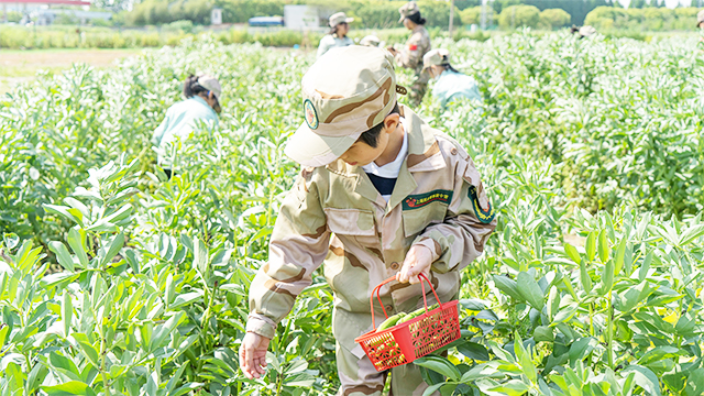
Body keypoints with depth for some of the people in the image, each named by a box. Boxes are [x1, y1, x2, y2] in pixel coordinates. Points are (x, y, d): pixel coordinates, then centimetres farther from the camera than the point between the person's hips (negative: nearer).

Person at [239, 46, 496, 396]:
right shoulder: (325, 167, -20)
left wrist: (434, 245, -28)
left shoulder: (445, 161, -23)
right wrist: (261, 321, -7)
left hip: (427, 306, 0)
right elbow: (295, 244, -8)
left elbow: (476, 224, -6)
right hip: (357, 311, 1)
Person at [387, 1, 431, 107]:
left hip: (419, 80, -10)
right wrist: (398, 52, 11)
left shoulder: (417, 37, -20)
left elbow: (409, 62, -20)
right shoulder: (423, 32, 12)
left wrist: (395, 54, -6)